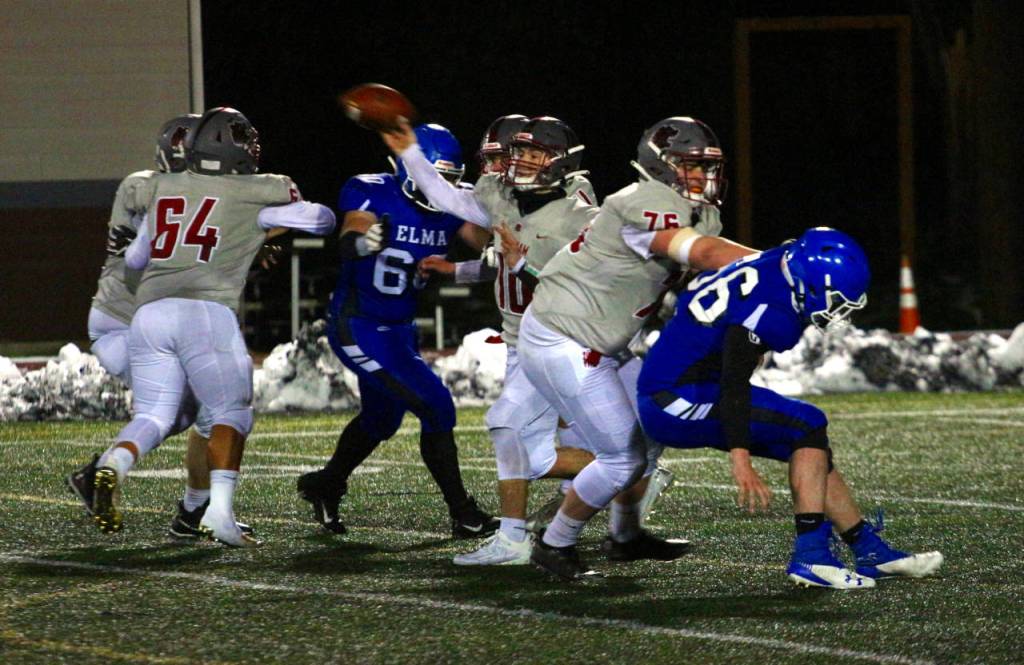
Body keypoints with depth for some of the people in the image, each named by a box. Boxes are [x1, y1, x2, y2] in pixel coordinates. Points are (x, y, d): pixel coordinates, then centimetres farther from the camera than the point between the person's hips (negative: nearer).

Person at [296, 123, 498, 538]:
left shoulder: (449, 209, -3)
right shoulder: (371, 193, -20)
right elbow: (347, 246, -33)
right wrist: (362, 241, -55)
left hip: (399, 330, 8)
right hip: (359, 330, -8)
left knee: (381, 419, 26)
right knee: (436, 408, -13)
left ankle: (324, 487, 50)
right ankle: (464, 516, -5)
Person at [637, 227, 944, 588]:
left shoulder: (779, 267, 6)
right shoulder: (767, 308, -24)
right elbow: (734, 383, -28)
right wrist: (741, 460, -31)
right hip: (674, 400, -10)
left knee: (813, 449, 10)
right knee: (809, 426, -13)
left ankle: (871, 551, 15)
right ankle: (810, 556, -15)